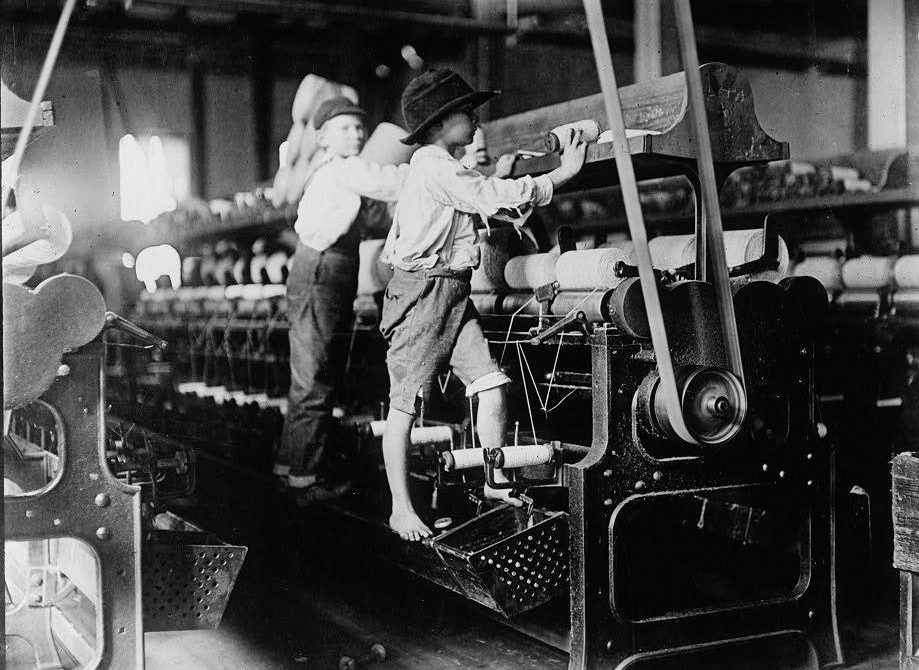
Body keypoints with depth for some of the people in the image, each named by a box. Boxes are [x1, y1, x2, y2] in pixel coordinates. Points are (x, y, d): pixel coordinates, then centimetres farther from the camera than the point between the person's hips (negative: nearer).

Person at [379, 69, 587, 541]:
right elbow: (492, 199, -17)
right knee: (405, 403, -3)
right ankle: (401, 509, 3)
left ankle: (495, 484, 13)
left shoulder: (448, 170, 20)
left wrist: (494, 178, 17)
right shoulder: (431, 164, -11)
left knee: (492, 386, 0)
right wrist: (565, 172, -12)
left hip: (454, 295, 9)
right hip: (422, 290, -9)